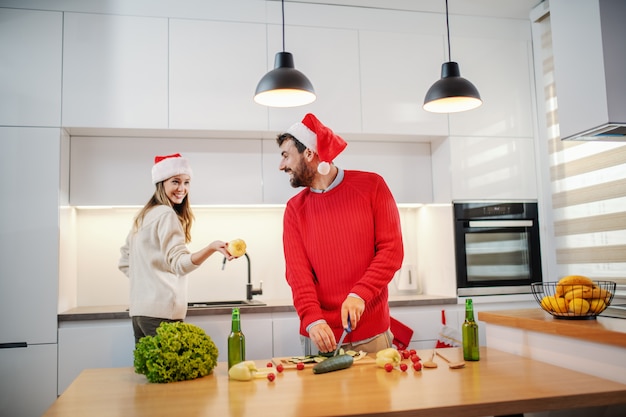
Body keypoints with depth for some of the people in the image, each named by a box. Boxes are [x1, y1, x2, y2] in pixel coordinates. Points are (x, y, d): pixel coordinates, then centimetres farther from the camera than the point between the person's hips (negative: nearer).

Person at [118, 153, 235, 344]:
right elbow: (179, 263, -23)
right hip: (161, 312, -9)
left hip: (139, 311, 9)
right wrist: (211, 248, -37)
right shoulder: (166, 214, -11)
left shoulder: (143, 216, 16)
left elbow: (124, 263, 20)